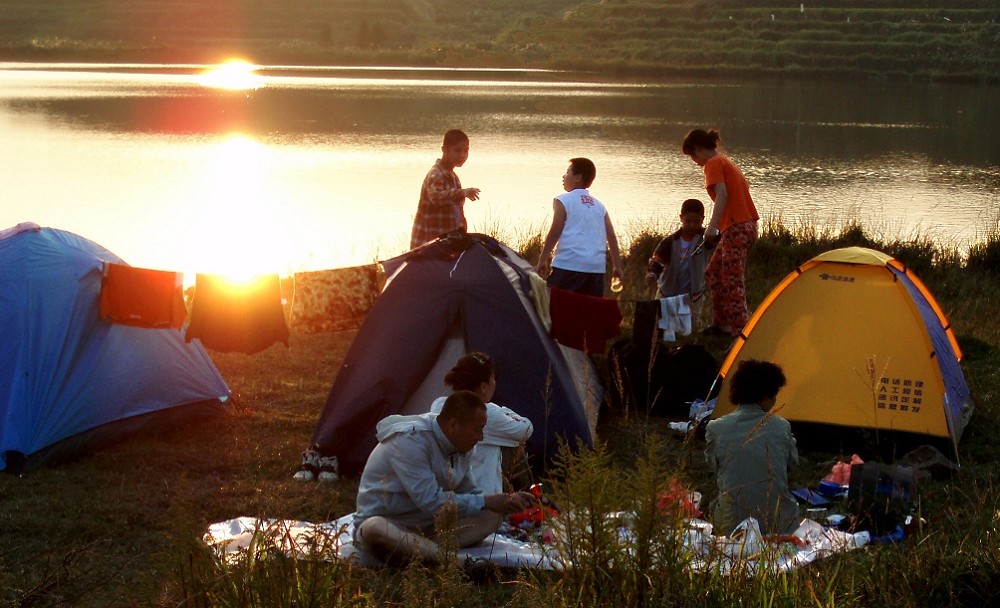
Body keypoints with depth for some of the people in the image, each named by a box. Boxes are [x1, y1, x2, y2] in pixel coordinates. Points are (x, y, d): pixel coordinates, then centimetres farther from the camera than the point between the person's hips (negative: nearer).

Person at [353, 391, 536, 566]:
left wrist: (508, 500, -7)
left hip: (427, 529, 8)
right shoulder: (410, 441, -26)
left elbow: (469, 494, 11)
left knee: (492, 516, -4)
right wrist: (486, 502, -24)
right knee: (375, 528, -42)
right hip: (387, 523, -8)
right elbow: (431, 501, -30)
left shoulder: (458, 447, 1)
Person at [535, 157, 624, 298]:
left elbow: (555, 232, -6)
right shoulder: (599, 205, 18)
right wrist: (617, 267, 14)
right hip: (596, 267, 6)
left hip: (569, 265, -5)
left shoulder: (563, 201, 2)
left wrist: (542, 260, 0)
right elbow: (611, 237, 12)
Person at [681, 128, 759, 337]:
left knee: (732, 282, -10)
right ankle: (721, 323, 22)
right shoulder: (726, 162, 22)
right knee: (714, 273, 18)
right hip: (748, 225, 10)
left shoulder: (713, 164, -6)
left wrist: (712, 226, -25)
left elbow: (722, 194, -20)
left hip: (736, 228, -10)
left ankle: (741, 329, -14)